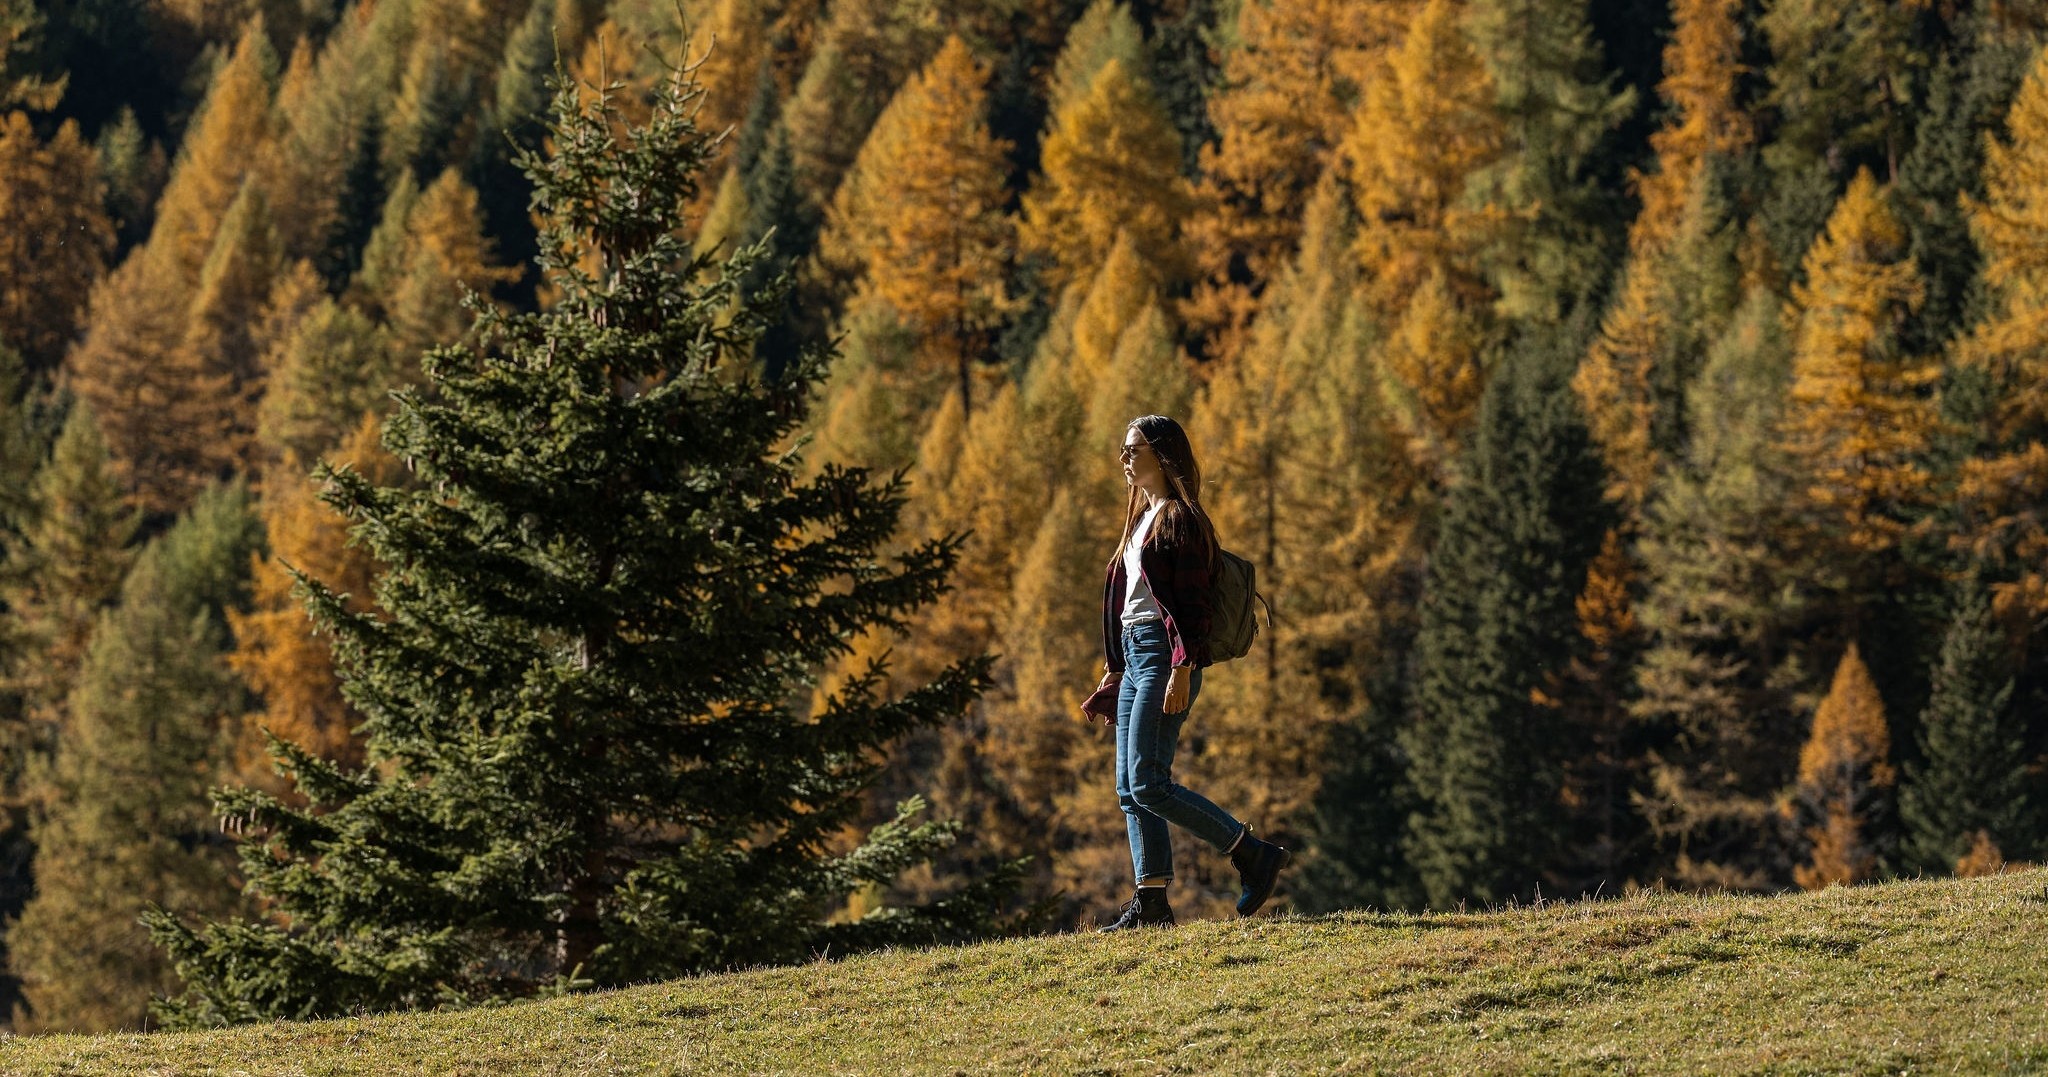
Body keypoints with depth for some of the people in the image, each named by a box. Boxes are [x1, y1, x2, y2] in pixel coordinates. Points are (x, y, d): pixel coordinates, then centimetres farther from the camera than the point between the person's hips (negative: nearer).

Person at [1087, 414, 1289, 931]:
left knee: (1148, 785, -14)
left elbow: (1191, 602, -16)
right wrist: (1113, 674, 20)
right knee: (1130, 790, 5)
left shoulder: (1181, 519, -9)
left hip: (1165, 655, -10)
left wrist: (1183, 669, -23)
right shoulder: (1143, 518, 19)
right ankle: (1151, 901, 5)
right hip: (1135, 655, 10)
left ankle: (1255, 854, -9)